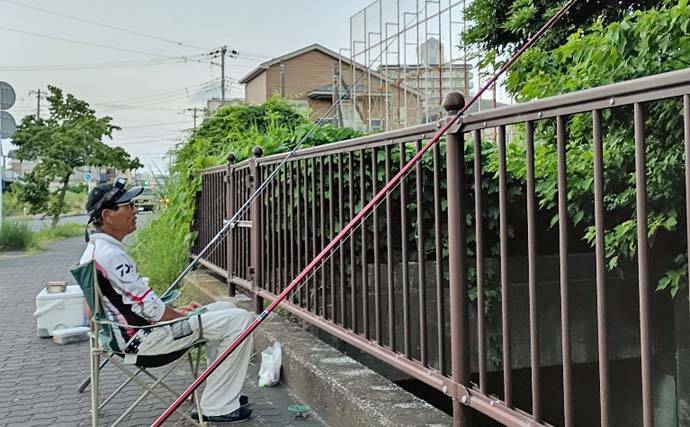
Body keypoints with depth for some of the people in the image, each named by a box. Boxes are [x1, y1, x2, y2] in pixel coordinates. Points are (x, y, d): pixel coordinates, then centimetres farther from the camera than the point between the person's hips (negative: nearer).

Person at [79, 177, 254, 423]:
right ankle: (217, 407, -7)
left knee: (225, 309, 20)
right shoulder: (110, 254, -21)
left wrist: (175, 311, 12)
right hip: (143, 338, -11)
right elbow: (149, 308, -20)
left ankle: (221, 392, 20)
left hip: (129, 334, 11)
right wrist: (182, 317, -4)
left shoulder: (94, 250, 13)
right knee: (240, 320, -13)